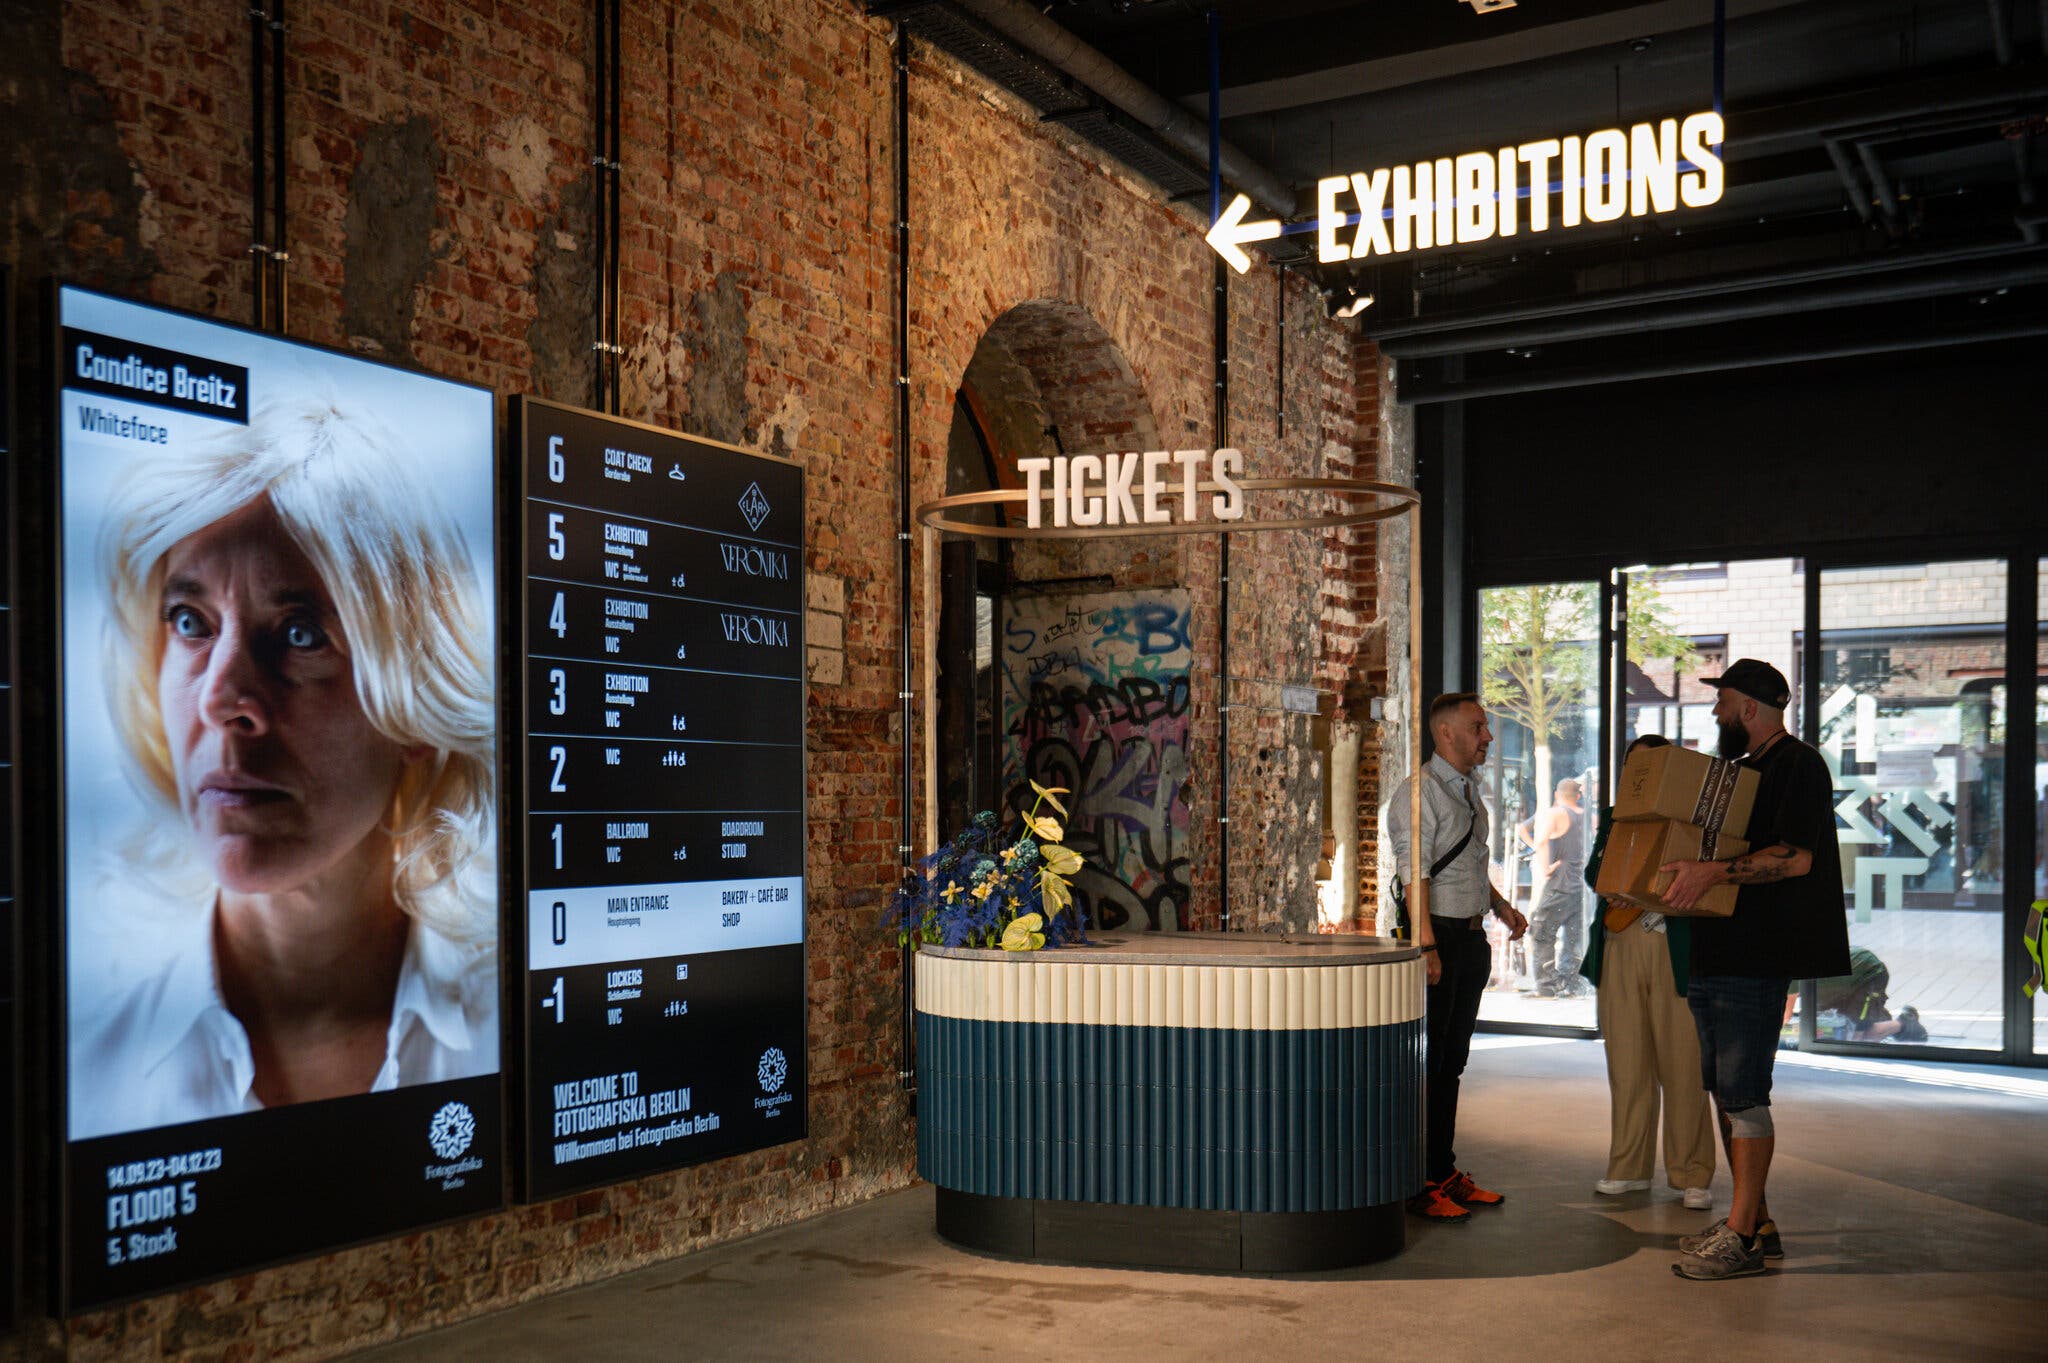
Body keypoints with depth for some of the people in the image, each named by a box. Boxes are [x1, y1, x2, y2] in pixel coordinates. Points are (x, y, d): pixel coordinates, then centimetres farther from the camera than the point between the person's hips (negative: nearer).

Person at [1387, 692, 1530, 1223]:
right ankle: (1418, 1183, 2)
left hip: (1471, 937, 9)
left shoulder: (1469, 791, 17)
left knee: (1452, 1062, 14)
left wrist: (1501, 906, 19)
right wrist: (1426, 945, -24)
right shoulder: (1420, 791, -12)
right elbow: (1415, 875, -19)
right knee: (1426, 1064, -5)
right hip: (1438, 935, -9)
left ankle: (1445, 1172, 22)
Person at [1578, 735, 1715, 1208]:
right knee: (1626, 1059, 8)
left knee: (1682, 1060, -3)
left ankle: (1693, 1174, 7)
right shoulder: (1615, 817, 17)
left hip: (1675, 950, -4)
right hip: (1621, 946, 4)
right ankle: (1629, 1168, 17)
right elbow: (1593, 870, 10)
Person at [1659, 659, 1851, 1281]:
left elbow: (1795, 858, -20)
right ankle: (1755, 1222, 20)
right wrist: (1680, 874, 13)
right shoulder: (1745, 770, 21)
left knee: (1743, 1094, -7)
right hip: (1718, 951, 10)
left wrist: (1713, 872, -27)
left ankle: (1741, 1238, -2)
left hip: (1757, 957, -10)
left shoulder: (1799, 765, -9)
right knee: (1725, 1090, 12)